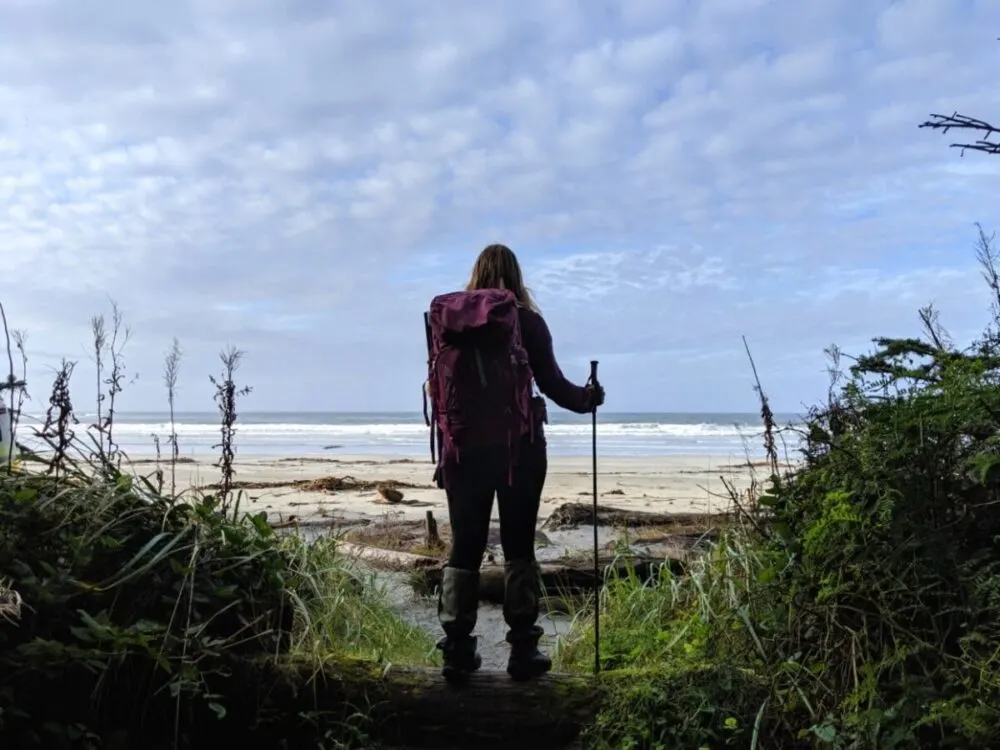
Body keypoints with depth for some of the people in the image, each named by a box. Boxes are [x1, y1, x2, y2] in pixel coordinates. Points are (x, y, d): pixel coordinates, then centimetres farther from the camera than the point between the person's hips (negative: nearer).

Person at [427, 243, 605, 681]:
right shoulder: (528, 322, -1)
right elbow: (550, 382, -2)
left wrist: (444, 452, 11)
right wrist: (586, 399, 18)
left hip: (466, 446, 2)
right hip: (520, 447, -1)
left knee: (464, 548, 7)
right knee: (519, 547, 6)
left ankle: (457, 651, 8)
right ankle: (523, 649, 7)